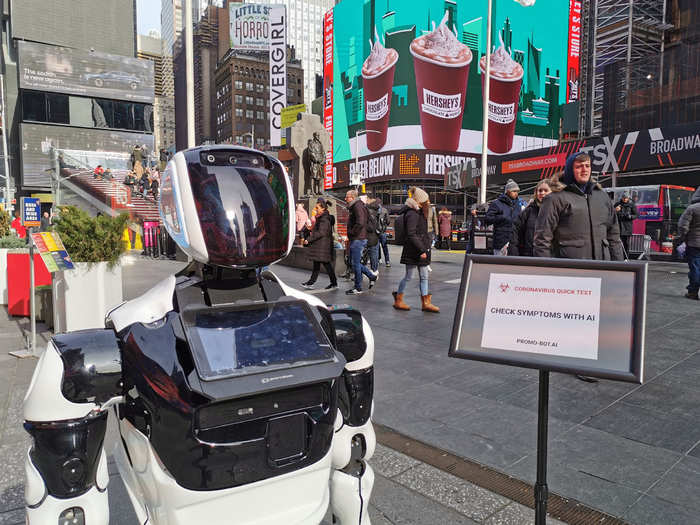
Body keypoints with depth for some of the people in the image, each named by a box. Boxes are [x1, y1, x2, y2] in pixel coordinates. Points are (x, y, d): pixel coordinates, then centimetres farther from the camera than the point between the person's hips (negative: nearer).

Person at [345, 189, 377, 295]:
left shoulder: (358, 206, -14)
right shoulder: (354, 207, 18)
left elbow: (360, 223, -26)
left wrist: (351, 232, -15)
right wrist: (350, 234, 13)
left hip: (358, 239, -10)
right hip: (355, 239, 10)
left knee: (355, 263, -3)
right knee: (353, 262, 14)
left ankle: (358, 288, 6)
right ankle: (372, 275, 23)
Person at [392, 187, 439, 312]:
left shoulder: (419, 213, 14)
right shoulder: (412, 214, -16)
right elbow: (411, 235, -21)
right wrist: (422, 250, -22)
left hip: (421, 249, 10)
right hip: (413, 251, -10)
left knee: (424, 276, 9)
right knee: (409, 276, 0)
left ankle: (426, 303, 13)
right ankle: (398, 301, 15)